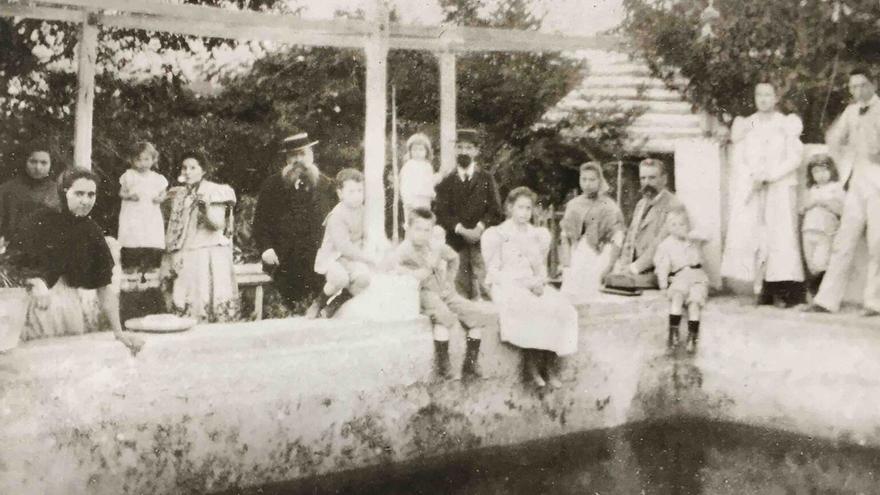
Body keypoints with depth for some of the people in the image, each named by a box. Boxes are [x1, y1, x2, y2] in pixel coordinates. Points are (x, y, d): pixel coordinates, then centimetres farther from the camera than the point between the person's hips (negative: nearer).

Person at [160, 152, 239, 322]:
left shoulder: (215, 192, -2)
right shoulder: (179, 195, 16)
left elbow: (218, 224, -13)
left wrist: (206, 206, -26)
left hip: (207, 256, -6)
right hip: (182, 260, 6)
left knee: (204, 304, -11)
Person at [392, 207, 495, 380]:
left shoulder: (437, 245, 8)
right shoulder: (405, 248, -9)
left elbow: (453, 258, 28)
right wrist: (412, 272, -30)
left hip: (445, 292, 7)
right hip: (424, 293, -7)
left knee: (479, 315, -6)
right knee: (444, 317, -38)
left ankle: (470, 364, 2)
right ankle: (441, 364, -23)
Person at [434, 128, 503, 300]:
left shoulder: (486, 179, 13)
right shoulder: (447, 182, 13)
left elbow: (495, 210, 5)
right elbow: (441, 212, 3)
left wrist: (480, 227, -12)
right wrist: (461, 229, -13)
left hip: (481, 240, 0)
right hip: (455, 241, 1)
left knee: (481, 284, -10)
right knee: (460, 284, -5)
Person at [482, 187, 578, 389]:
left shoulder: (540, 234, 20)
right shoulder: (495, 234, 5)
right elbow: (494, 271, -1)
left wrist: (540, 281, -3)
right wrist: (524, 283, -12)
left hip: (534, 286, 5)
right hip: (507, 286, -4)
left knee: (561, 308, -27)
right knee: (533, 309, -35)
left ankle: (550, 365, -25)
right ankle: (532, 366, -26)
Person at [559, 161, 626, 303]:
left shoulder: (609, 207, 0)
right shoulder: (573, 205, 13)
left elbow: (617, 243, -4)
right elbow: (565, 236, 15)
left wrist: (606, 269, -10)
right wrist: (566, 261, 4)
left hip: (598, 259, -4)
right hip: (575, 263, 4)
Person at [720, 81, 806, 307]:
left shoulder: (787, 124, 6)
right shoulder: (745, 125, 14)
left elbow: (794, 159, -1)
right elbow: (738, 160, 10)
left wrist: (768, 175, -12)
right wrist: (753, 178, -7)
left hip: (780, 188, -2)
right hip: (752, 190, 2)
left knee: (782, 235, -12)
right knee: (751, 236, -11)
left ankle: (790, 292, -12)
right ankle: (766, 289, -8)